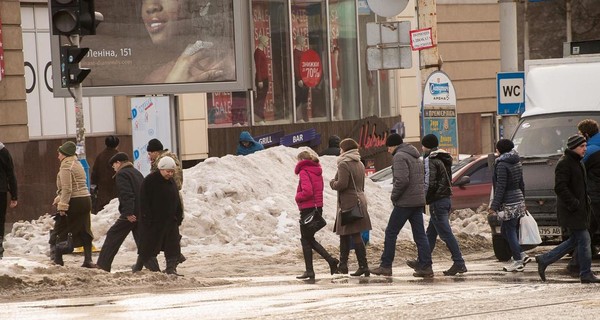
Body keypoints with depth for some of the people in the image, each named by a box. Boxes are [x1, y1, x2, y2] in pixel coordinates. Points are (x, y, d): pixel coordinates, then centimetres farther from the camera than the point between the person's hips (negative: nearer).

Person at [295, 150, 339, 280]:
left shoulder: (304, 172, -13)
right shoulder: (317, 172, 13)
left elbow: (307, 191, -25)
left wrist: (297, 197, -7)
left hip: (307, 209, -8)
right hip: (318, 208, 8)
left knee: (306, 240, 2)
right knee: (310, 239, 16)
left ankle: (309, 270, 4)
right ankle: (331, 260, 5)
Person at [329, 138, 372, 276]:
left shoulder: (344, 165, -13)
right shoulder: (360, 164, 15)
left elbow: (342, 184, -21)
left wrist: (332, 183, -2)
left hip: (348, 203, -9)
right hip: (359, 199, 9)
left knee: (355, 235, -8)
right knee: (344, 235, 16)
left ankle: (363, 266, -12)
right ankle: (343, 265, 21)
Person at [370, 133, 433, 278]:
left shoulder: (399, 157, -11)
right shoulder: (417, 157, 19)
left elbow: (402, 180, -22)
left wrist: (394, 196, -9)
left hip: (405, 202, -8)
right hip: (419, 201, 8)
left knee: (391, 233, 1)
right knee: (420, 235, 6)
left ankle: (386, 266, 2)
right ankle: (425, 267, 0)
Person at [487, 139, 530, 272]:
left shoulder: (502, 164, -15)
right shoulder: (516, 162, 12)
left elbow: (500, 187, -19)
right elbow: (521, 184, 18)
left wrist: (494, 206, -17)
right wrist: (522, 200, 27)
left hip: (509, 203, -9)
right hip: (518, 200, 9)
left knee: (510, 232, -2)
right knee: (505, 231, 17)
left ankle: (518, 261, 0)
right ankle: (521, 255, 12)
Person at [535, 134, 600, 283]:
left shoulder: (577, 162, 17)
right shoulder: (564, 163, -15)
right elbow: (560, 187, -23)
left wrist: (585, 203, 17)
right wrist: (574, 204, -24)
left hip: (579, 209, 10)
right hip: (571, 210, -10)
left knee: (575, 240, 13)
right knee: (583, 240, -7)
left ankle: (544, 260, 19)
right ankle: (586, 274, 0)